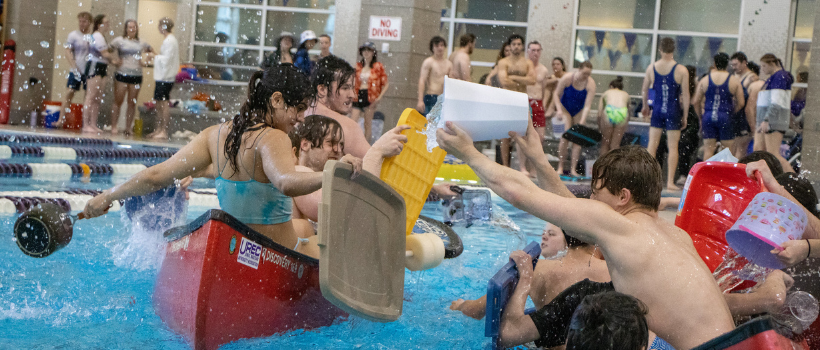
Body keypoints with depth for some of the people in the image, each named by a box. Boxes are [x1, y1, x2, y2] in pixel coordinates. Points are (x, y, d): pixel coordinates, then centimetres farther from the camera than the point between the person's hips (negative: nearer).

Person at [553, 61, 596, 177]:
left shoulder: (590, 84, -21)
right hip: (565, 108, -2)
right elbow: (556, 94, -10)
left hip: (579, 111, 2)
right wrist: (559, 109, -22)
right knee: (566, 137, -14)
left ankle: (573, 169, -2)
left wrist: (582, 122, -32)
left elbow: (587, 105, -23)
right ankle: (560, 167, -7)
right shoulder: (567, 78, -22)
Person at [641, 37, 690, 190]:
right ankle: (670, 181, 0)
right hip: (673, 111, -2)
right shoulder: (681, 70, -8)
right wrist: (685, 116, 2)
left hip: (657, 110, 2)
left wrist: (645, 106, 25)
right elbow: (685, 95, -6)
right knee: (673, 147, 2)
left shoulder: (651, 68, -1)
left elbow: (644, 90, 8)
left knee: (652, 143, 9)